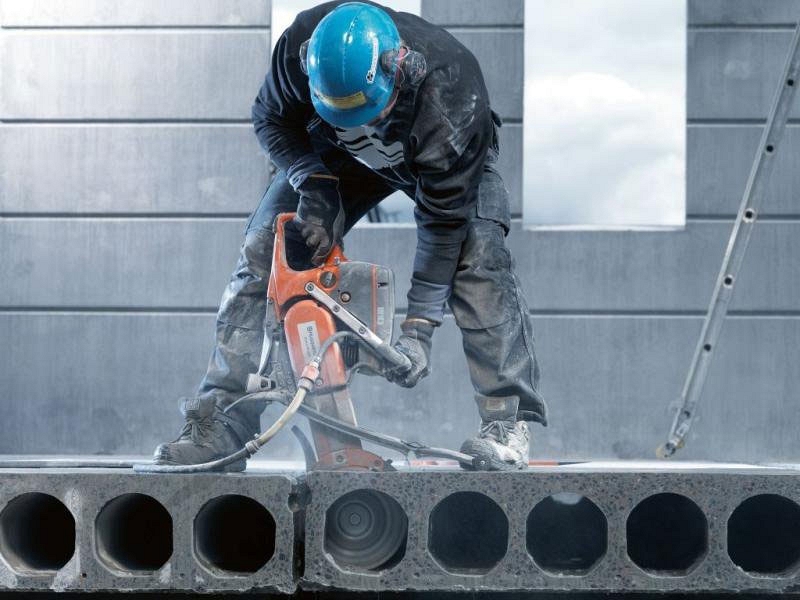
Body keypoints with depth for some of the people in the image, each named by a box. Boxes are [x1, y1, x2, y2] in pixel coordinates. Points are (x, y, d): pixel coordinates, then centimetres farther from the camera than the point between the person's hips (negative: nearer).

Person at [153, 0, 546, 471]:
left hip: (453, 163, -3)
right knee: (264, 252, -11)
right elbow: (272, 119, -13)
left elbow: (443, 222, -35)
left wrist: (419, 329, -35)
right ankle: (218, 428, -11)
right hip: (339, 154, 3)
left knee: (479, 257, -29)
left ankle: (509, 423, -26)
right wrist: (314, 186, -30)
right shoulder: (300, 46, -35)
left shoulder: (449, 93, -43)